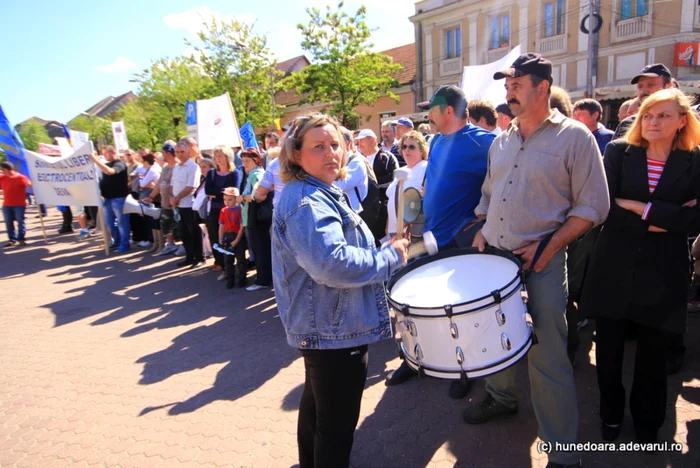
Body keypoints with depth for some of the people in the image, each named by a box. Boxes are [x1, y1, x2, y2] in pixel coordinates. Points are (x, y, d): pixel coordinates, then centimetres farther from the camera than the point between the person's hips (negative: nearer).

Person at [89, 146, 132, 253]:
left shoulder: (120, 164, -10)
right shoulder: (105, 164, 15)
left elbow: (109, 171, -30)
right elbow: (102, 178, 20)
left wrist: (95, 160, -25)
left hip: (118, 198, -8)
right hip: (107, 198, 8)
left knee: (121, 222, -1)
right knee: (109, 223, 13)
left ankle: (124, 244, 6)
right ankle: (117, 241, 26)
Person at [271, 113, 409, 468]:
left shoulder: (322, 194, 11)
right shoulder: (306, 203, -22)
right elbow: (332, 263, -35)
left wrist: (382, 251, 10)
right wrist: (391, 257, -21)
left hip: (323, 328, 11)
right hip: (335, 331, -11)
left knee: (317, 405, 28)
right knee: (337, 424, 5)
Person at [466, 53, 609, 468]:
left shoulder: (575, 137, -6)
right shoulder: (502, 142, 12)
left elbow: (593, 206, -8)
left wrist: (549, 246, -16)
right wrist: (482, 232, 5)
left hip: (542, 263, -6)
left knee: (547, 356, -1)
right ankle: (502, 398, 44)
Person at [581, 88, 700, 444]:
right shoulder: (619, 151, 0)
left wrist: (641, 207, -17)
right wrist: (657, 222, -14)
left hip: (662, 270, 0)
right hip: (615, 265, 0)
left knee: (653, 350, 13)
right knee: (609, 344, 9)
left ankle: (648, 421, 36)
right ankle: (611, 413, 33)